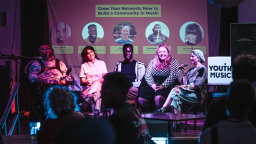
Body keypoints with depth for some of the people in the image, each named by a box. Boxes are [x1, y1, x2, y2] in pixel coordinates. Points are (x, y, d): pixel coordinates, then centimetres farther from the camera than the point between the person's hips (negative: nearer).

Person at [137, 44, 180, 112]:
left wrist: (163, 86, -16)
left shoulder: (173, 62, 10)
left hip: (165, 86, -4)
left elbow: (173, 76, -4)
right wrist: (152, 84, -9)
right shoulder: (153, 62, 21)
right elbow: (147, 75, 12)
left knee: (158, 98, -36)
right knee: (141, 99, -23)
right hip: (151, 85, 4)